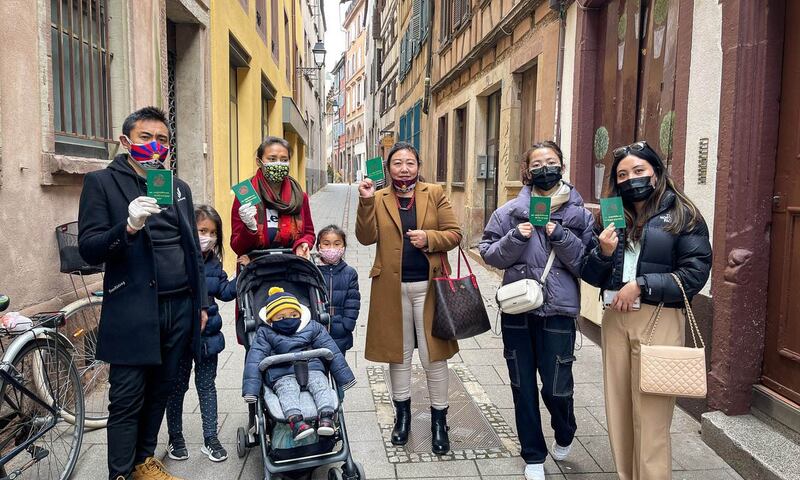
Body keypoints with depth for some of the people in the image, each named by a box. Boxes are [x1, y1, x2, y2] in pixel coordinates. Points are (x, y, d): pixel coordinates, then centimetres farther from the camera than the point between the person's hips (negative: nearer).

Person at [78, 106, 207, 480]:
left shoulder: (179, 188, 15)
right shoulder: (102, 182, 0)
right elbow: (89, 249, -8)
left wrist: (201, 303, 15)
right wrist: (128, 226, -25)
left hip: (179, 308, 5)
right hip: (132, 311, -5)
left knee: (160, 390, 14)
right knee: (127, 400, 1)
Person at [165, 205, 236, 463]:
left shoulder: (213, 262, 3)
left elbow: (225, 292, 2)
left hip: (208, 333, 5)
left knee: (206, 385, 14)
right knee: (178, 387, 13)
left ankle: (211, 439, 24)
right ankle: (175, 439, 30)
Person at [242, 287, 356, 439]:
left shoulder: (312, 328, 13)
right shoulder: (265, 334, 9)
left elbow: (332, 351, 14)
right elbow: (255, 359, 0)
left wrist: (344, 376, 11)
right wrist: (251, 388, -12)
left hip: (311, 368, 2)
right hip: (282, 374, -2)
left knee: (320, 384, -26)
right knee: (287, 389, -31)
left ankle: (326, 417, -39)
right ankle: (295, 420, -49)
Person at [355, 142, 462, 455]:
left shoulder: (435, 194, 2)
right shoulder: (379, 199, 5)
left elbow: (454, 234, 0)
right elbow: (366, 238, -6)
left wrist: (429, 238, -17)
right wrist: (366, 202, -16)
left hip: (428, 286, -1)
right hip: (392, 287, 1)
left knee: (433, 355, 5)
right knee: (398, 353, 15)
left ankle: (439, 420, 22)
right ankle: (402, 414, 34)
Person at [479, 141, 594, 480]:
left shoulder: (579, 213, 1)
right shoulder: (510, 211, 2)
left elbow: (587, 264, -3)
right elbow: (488, 252, 1)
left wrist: (561, 237, -16)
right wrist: (516, 238, -15)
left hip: (558, 312, -1)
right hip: (517, 311, 2)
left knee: (556, 386, 2)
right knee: (523, 386, 11)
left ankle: (564, 435, 38)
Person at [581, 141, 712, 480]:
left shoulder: (683, 216, -2)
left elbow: (695, 273, -10)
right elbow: (590, 275, 13)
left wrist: (641, 285, -14)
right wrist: (603, 252, -7)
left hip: (658, 320, -5)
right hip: (614, 317, 5)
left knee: (650, 413, -2)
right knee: (618, 407, 12)